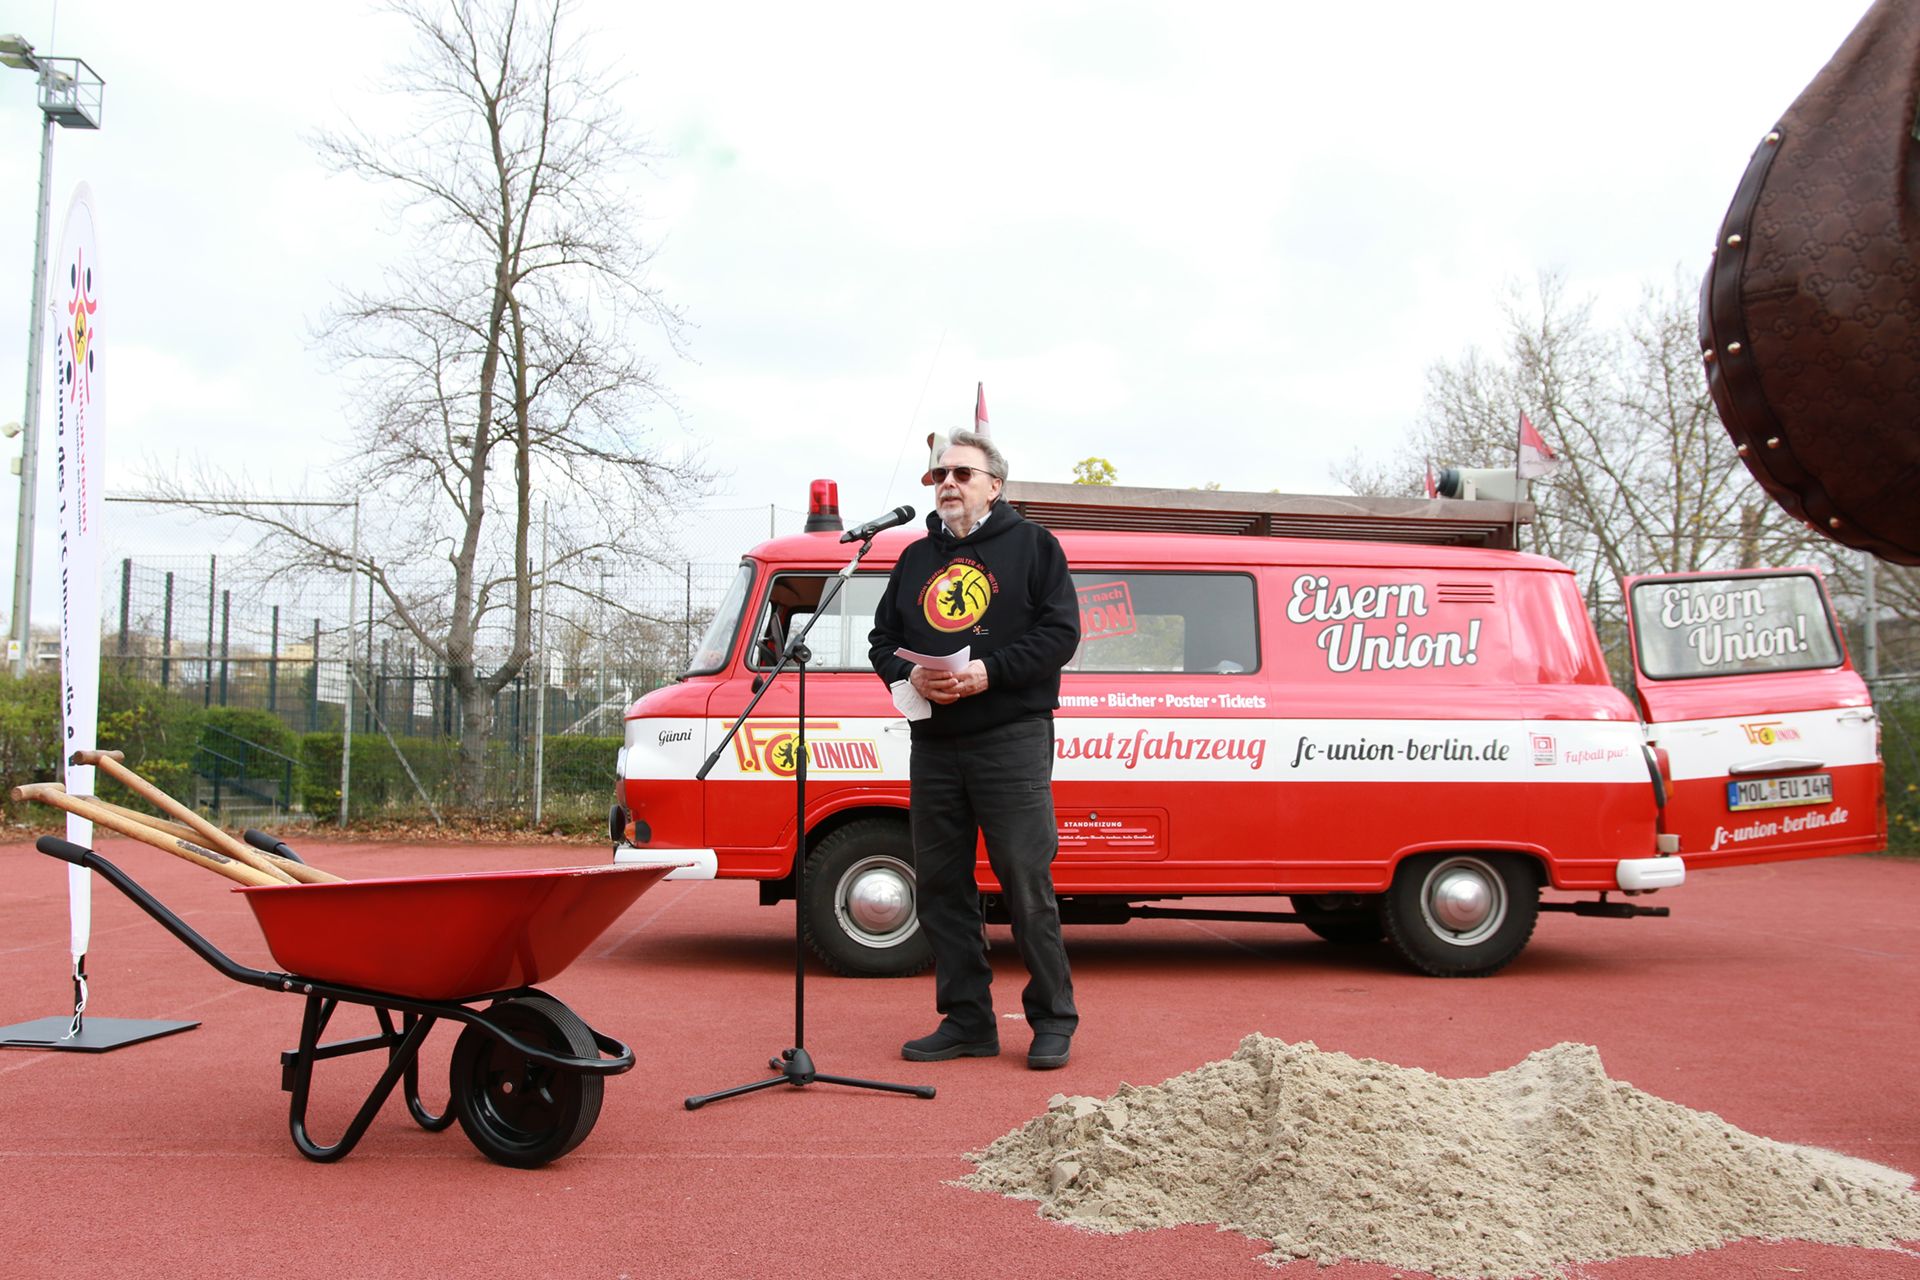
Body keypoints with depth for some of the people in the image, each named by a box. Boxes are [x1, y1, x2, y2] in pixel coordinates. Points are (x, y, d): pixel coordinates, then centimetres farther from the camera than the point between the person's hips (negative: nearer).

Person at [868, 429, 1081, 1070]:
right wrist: (909, 675, -4)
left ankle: (1053, 1019, 8)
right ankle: (966, 1021, 17)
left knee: (1027, 884, -5)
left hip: (1011, 740, -5)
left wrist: (990, 671, -16)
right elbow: (882, 639, 18)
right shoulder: (916, 558, 19)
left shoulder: (1031, 546, 4)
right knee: (940, 884, 7)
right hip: (934, 745, 5)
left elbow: (1060, 633, -4)